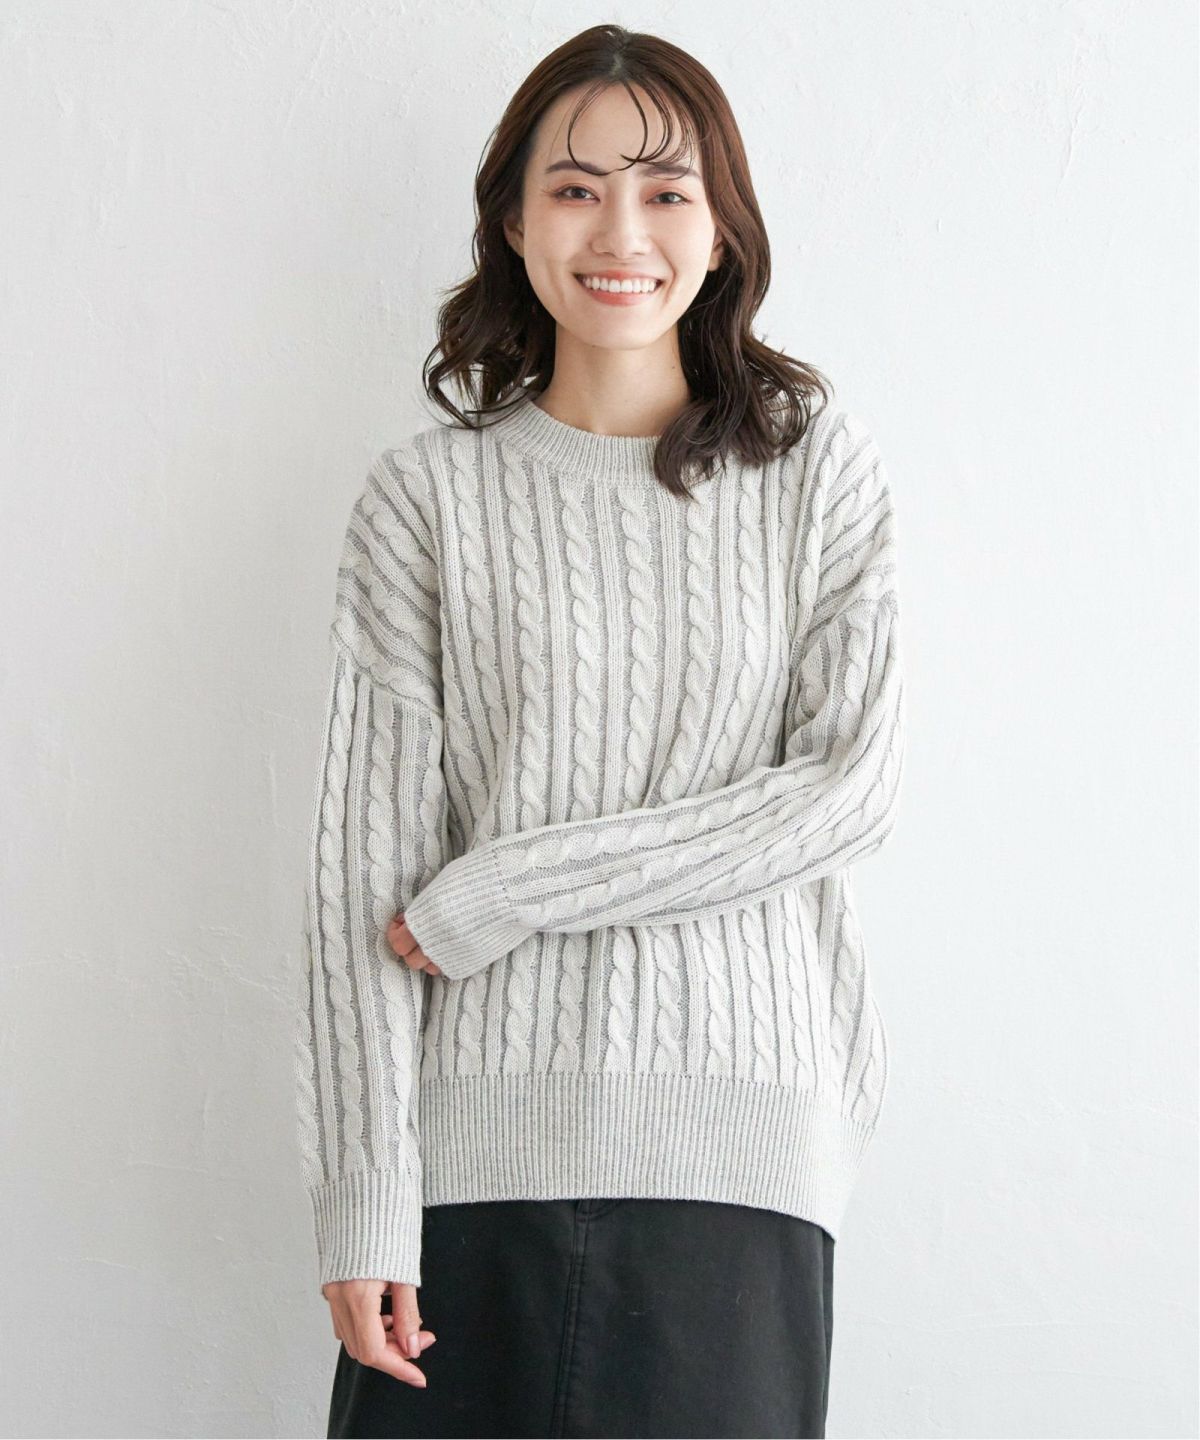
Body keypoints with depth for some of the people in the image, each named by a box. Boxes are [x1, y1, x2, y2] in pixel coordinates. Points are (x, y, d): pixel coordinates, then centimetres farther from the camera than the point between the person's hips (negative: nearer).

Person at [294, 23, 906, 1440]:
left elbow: (853, 786, -5)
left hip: (739, 1140, 0)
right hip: (482, 1142, 0)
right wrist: (362, 1204, -7)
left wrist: (503, 888, -9)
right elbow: (365, 866, -1)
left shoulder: (818, 461, 5)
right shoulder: (430, 495, 2)